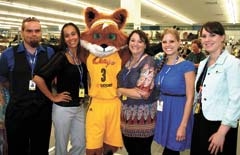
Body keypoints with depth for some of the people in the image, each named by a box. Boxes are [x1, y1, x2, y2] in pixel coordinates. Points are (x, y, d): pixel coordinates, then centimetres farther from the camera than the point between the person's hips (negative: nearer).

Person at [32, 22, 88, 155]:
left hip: (79, 108, 6)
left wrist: (83, 98, 5)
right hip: (63, 108, -6)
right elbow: (38, 78, -23)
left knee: (80, 144, 15)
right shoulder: (61, 56, -15)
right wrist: (53, 97, -14)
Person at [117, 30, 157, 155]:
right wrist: (131, 91, -6)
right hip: (126, 113, 7)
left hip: (142, 115, -6)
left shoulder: (148, 62, -14)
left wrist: (120, 91, -10)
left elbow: (144, 93, -22)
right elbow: (121, 83, 15)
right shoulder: (127, 61, 7)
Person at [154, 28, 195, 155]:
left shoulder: (187, 66, -13)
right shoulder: (161, 64, 5)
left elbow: (190, 98, -15)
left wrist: (183, 125, -18)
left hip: (178, 112, -6)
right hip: (163, 111, 6)